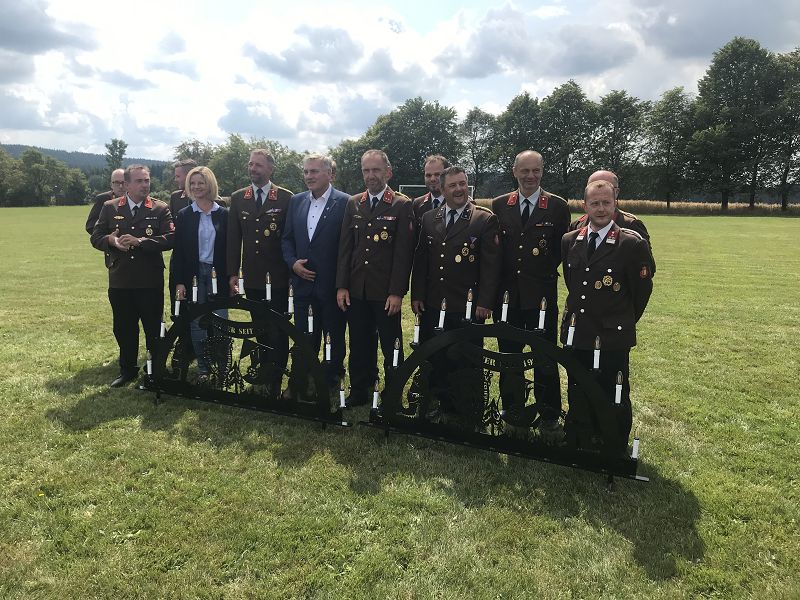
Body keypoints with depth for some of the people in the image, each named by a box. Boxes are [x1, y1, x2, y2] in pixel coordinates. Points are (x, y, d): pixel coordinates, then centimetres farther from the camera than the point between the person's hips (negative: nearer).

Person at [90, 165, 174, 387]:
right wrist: (112, 240, -15)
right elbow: (96, 238, 7)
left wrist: (140, 241, -21)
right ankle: (127, 370, 30)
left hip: (150, 282, -3)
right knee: (123, 329, 13)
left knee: (153, 328, 5)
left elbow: (170, 238, -13)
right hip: (120, 281, 3)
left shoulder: (160, 209, -1)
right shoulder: (110, 208, 7)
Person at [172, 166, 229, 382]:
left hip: (218, 275, -1)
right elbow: (178, 251, 3)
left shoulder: (223, 214, 3)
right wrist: (179, 281, -3)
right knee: (197, 322, 5)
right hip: (194, 275, 1)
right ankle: (203, 367, 16)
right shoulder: (183, 215, 4)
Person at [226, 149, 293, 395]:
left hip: (277, 276, -3)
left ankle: (276, 379, 8)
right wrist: (232, 272, 2)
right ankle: (263, 371, 24)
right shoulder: (238, 198, 7)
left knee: (277, 329, -1)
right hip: (252, 276, 4)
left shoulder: (286, 198, -4)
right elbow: (233, 237, 7)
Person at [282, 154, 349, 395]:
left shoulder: (345, 203, -9)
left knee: (334, 337, 11)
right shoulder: (296, 201, 8)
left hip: (332, 285, -4)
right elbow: (287, 238, 14)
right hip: (302, 282, 4)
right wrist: (293, 263, -3)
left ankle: (332, 382, 28)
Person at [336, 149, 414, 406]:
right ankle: (359, 393, 25)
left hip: (386, 292, -4)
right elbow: (345, 248, 9)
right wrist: (342, 286, 2)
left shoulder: (402, 205, -3)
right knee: (359, 346, 12)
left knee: (391, 346, 5)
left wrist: (397, 292, -13)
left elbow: (403, 252, -8)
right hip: (356, 290, 4)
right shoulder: (353, 204, 10)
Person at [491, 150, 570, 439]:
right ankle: (512, 412, 25)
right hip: (507, 294, 2)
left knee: (545, 359, 2)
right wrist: (496, 284, 0)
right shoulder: (499, 205, 7)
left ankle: (549, 417, 16)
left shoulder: (558, 206, 1)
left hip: (541, 295, -2)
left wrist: (545, 272, -4)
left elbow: (563, 249, 4)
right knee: (508, 355, 11)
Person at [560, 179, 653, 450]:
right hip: (576, 334, 5)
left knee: (614, 400, 7)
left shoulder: (632, 244, -11)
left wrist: (623, 323, 6)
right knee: (576, 396, 18)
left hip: (612, 338, -4)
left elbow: (642, 290, -3)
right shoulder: (570, 241, 4)